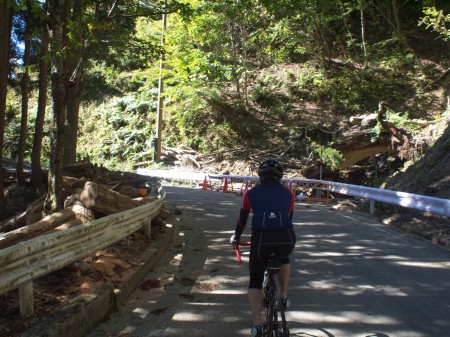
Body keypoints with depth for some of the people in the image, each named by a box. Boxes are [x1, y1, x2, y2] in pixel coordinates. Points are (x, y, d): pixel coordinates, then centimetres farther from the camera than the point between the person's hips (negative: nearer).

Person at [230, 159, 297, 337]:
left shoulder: (251, 193, 18)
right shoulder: (288, 194, 21)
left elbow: (242, 220, 25)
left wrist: (236, 237, 43)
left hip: (260, 240, -1)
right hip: (286, 239, 2)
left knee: (255, 281, 18)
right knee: (284, 258, 38)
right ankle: (284, 297, 37)